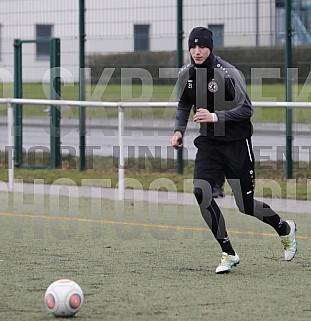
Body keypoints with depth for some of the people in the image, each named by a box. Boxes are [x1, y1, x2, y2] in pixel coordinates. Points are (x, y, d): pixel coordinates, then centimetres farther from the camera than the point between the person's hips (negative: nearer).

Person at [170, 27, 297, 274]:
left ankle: (285, 229, 32)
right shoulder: (186, 74, 0)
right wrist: (179, 130, 1)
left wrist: (215, 116, -30)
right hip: (209, 142, 5)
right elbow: (184, 104, 17)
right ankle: (228, 254, -4)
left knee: (245, 206, 0)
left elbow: (246, 109, -19)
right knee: (201, 193, -16)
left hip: (237, 143, -5)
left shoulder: (227, 73, -18)